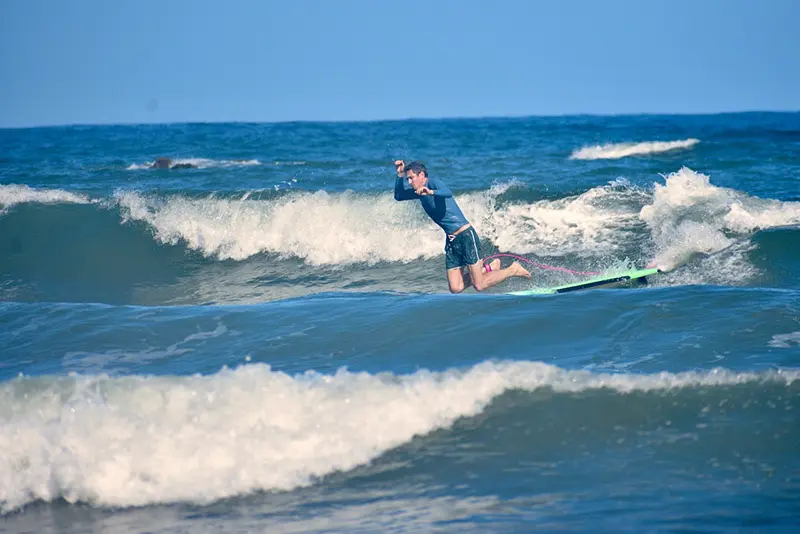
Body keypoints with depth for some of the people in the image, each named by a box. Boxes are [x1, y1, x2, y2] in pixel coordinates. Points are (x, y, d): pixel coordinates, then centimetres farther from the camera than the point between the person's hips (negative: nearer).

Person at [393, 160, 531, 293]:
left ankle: (513, 269, 12)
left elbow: (448, 193, -35)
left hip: (466, 235, -8)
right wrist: (400, 175, 10)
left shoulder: (433, 183, -14)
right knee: (455, 288, 1)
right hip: (451, 240, 9)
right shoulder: (420, 191, 11)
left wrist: (431, 192, -53)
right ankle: (487, 269, 22)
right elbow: (398, 196, 24)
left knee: (479, 285, -11)